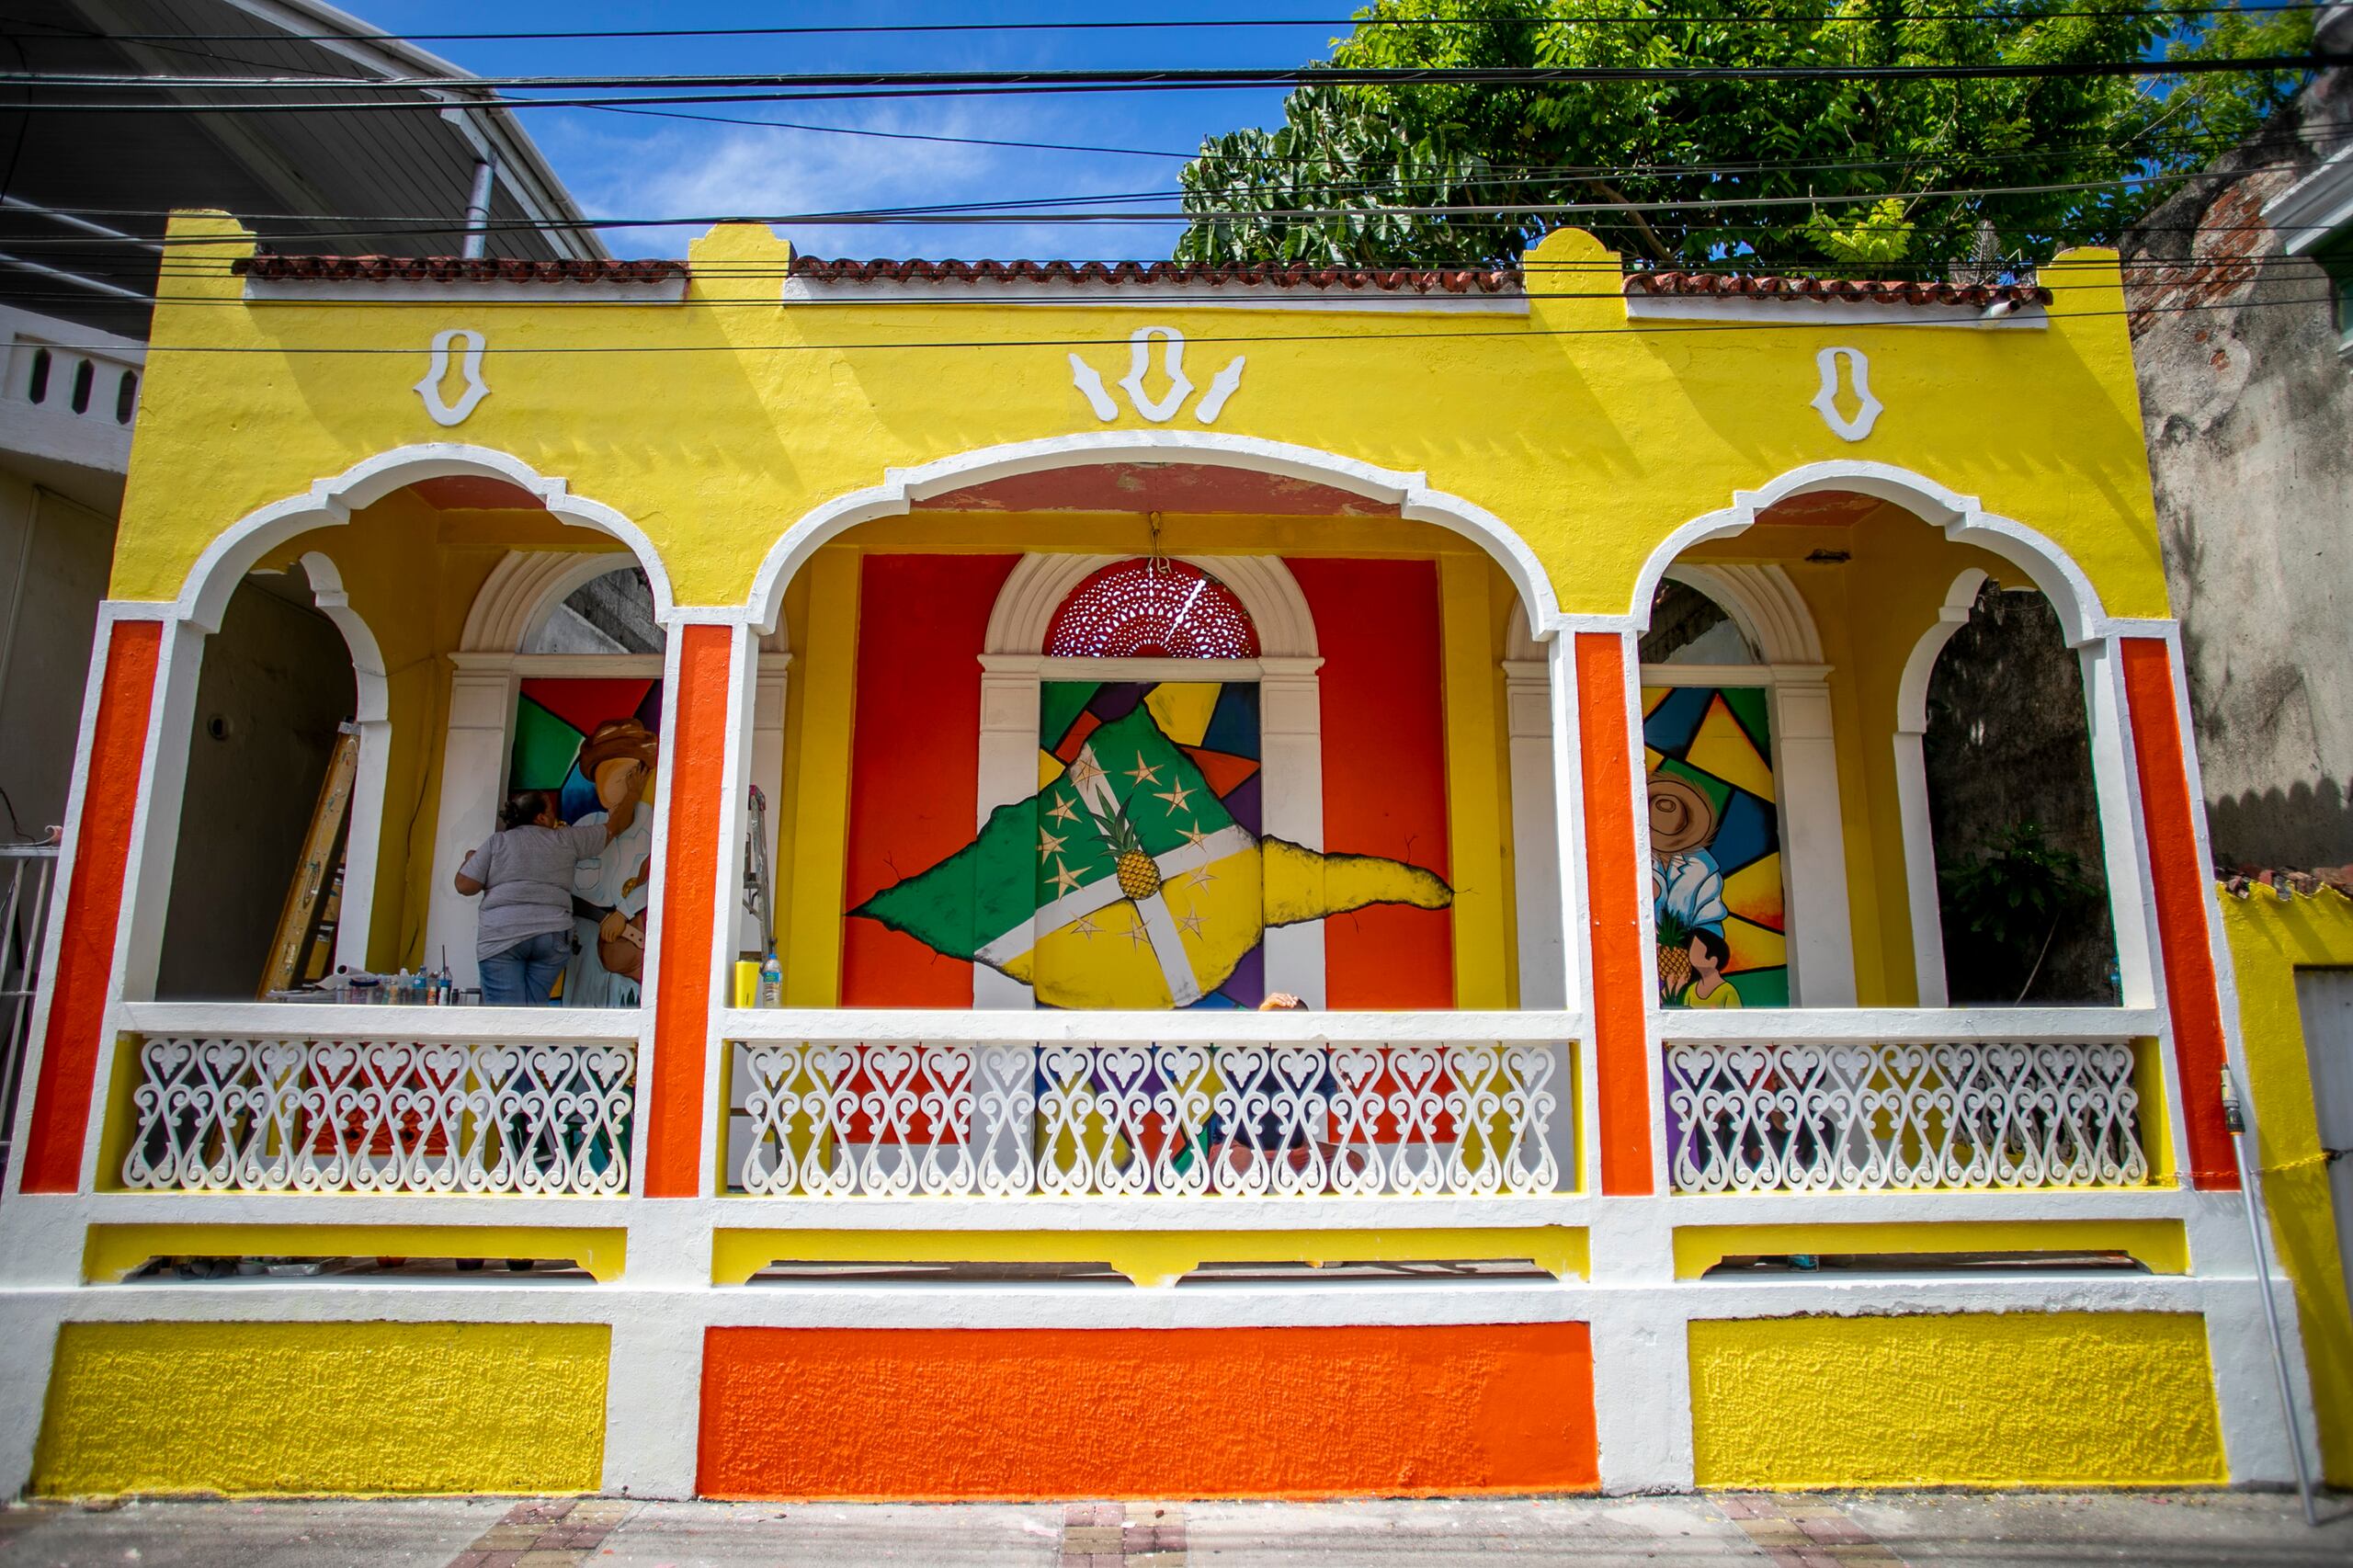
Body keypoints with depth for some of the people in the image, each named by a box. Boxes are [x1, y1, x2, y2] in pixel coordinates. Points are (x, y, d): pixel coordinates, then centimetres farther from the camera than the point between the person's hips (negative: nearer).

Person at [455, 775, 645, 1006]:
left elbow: (465, 886, 7)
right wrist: (632, 795, 39)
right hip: (552, 935, 1)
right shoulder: (566, 840, 12)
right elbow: (614, 826, 23)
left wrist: (470, 859, 28)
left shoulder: (497, 842, 8)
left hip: (502, 935, -1)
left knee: (505, 1012, -8)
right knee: (534, 1009, 6)